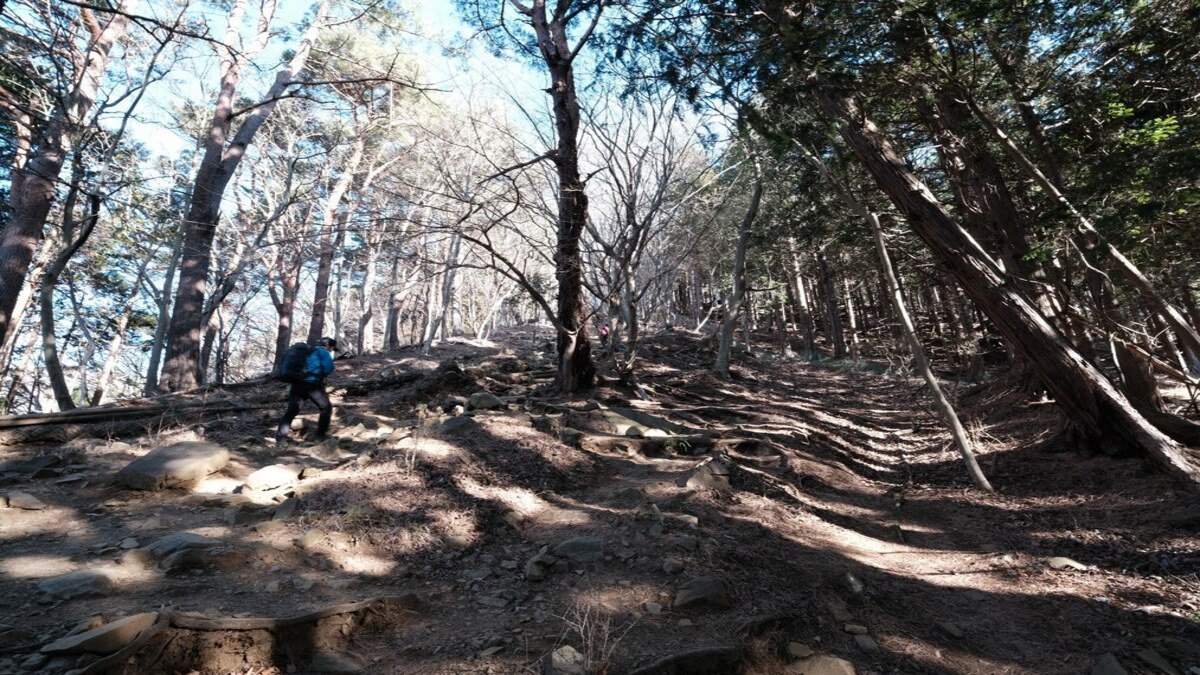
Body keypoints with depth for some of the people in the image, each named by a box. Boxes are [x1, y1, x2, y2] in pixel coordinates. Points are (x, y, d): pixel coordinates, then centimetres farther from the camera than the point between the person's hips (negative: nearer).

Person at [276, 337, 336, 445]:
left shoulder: (308, 352, 26)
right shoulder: (323, 351, 5)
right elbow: (328, 369, -5)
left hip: (297, 384, 6)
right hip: (312, 385, -6)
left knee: (291, 411, 6)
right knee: (326, 408, 10)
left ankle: (280, 439, -2)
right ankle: (321, 436, 10)